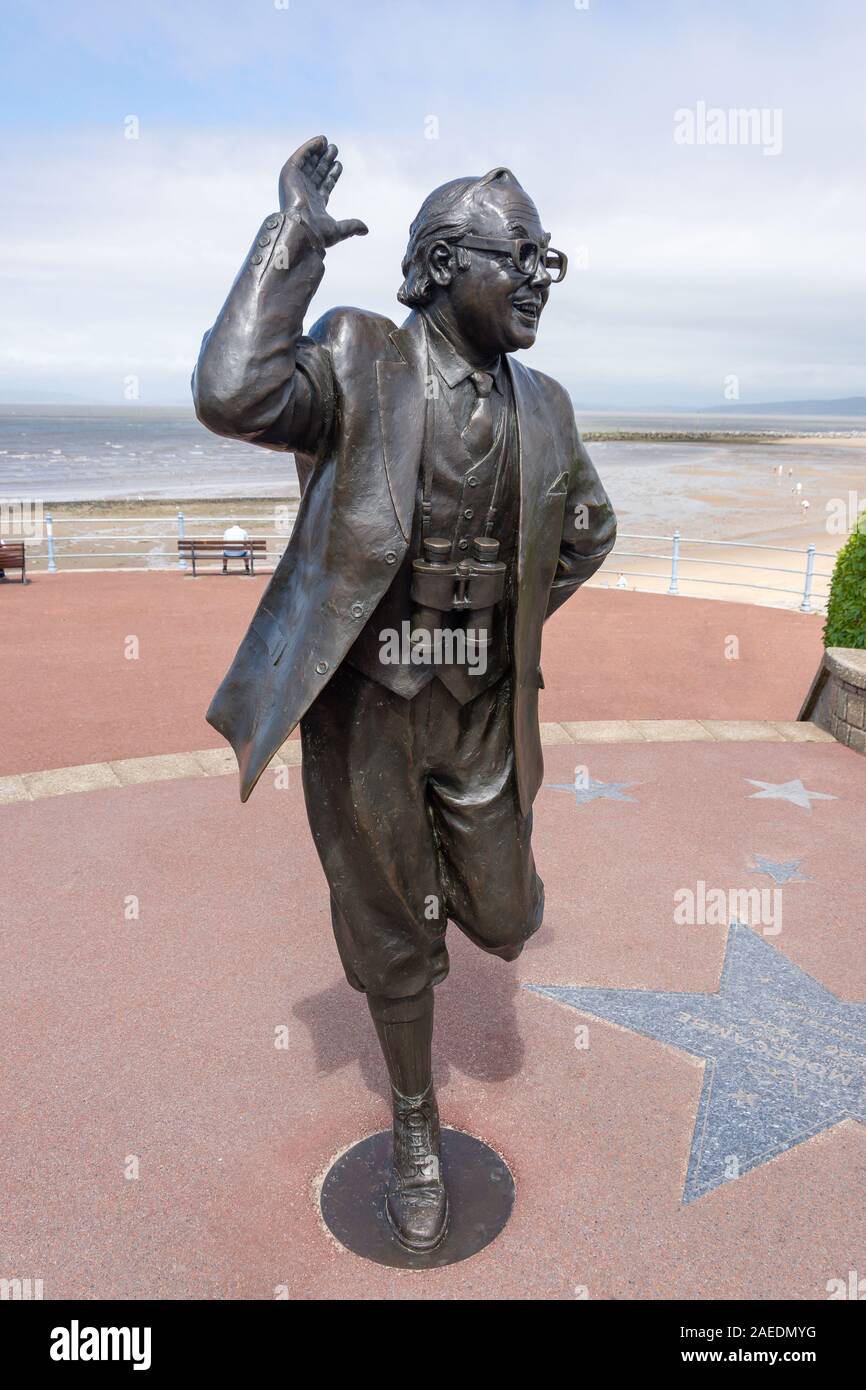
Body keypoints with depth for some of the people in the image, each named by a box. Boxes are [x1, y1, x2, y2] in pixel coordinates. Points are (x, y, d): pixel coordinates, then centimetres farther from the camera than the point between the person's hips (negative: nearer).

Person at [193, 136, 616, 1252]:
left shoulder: (540, 407, 4)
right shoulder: (360, 361, -10)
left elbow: (587, 528, 20)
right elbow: (233, 397, -31)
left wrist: (514, 617, 10)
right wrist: (290, 239, -22)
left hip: (481, 710, 4)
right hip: (365, 703, -3)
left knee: (505, 921, 11)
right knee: (393, 940, 10)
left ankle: (444, 848, 47)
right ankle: (415, 1123, 36)